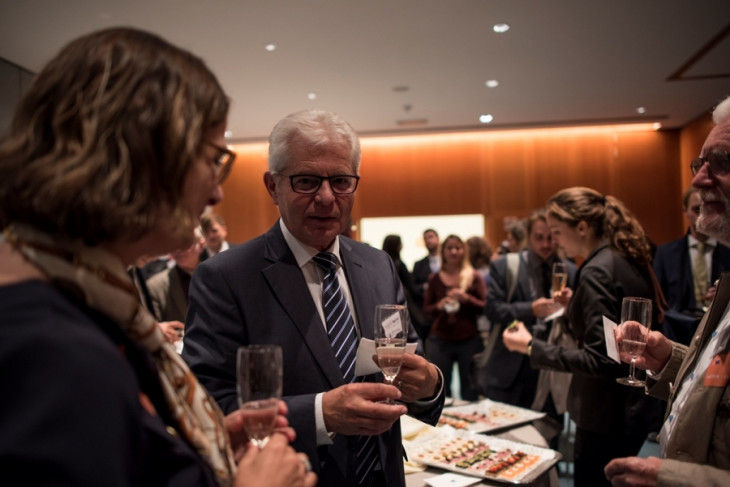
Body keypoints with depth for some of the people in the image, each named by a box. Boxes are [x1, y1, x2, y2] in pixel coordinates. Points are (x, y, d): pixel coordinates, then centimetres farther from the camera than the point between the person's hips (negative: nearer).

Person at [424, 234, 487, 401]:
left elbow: (486, 307, 0)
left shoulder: (474, 277, 3)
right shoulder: (434, 279, 6)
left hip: (469, 341, -1)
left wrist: (467, 298, -16)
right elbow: (426, 309, 8)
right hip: (440, 340, 1)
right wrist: (439, 306, -12)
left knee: (470, 390, 5)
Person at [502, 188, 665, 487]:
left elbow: (597, 359, -25)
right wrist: (576, 306, 9)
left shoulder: (596, 272, -21)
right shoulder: (628, 260, 6)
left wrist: (532, 347, -22)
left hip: (606, 418, -9)